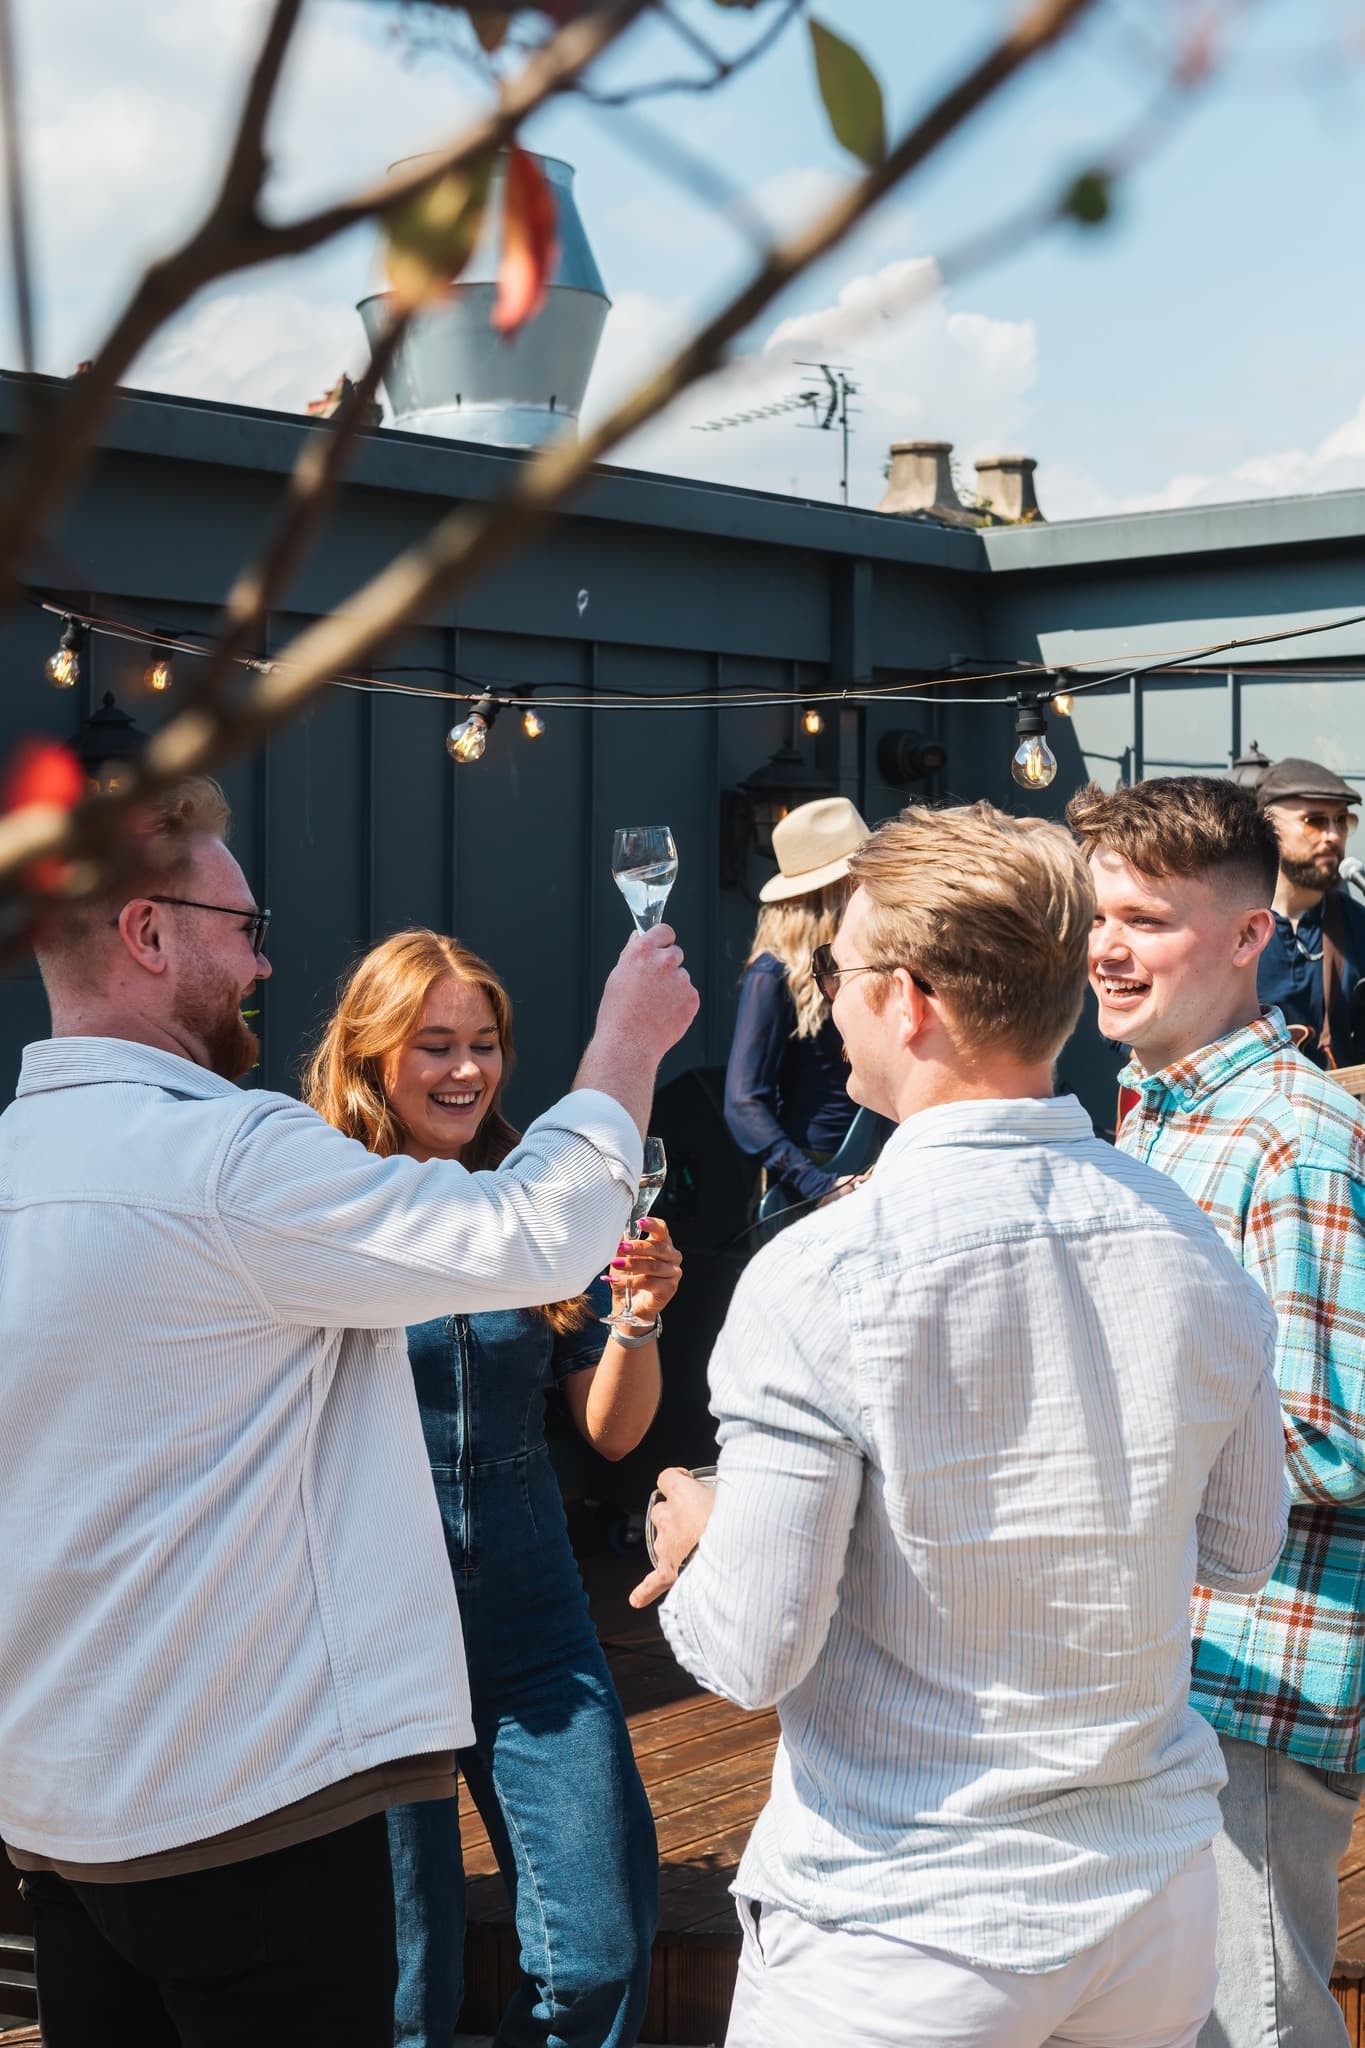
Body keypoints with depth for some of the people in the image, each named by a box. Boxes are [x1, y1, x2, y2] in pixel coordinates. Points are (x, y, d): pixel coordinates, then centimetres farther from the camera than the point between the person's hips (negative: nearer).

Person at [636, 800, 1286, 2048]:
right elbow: (1244, 1550, 7)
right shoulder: (1197, 1248, -7)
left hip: (898, 1941, -4)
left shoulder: (818, 1284, -23)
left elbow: (751, 1655, -19)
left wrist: (693, 1540, 2)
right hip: (1156, 1900, 5)